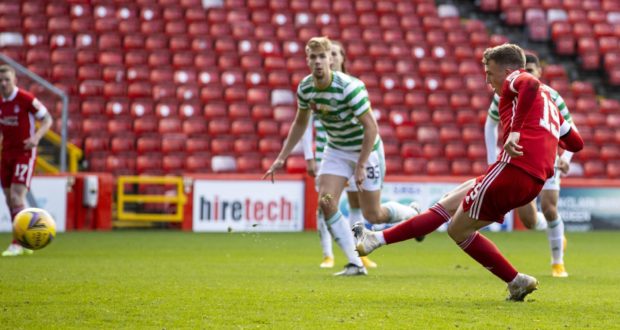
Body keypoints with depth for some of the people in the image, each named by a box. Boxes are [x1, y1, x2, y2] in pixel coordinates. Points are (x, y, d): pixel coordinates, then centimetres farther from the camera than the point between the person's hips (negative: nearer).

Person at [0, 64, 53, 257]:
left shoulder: (26, 99, -13)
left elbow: (47, 119, -7)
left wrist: (36, 137, -23)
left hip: (24, 154, -7)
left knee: (17, 197, -17)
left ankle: (17, 244, -16)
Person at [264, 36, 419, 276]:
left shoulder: (349, 87, -29)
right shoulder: (305, 89, -10)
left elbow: (371, 127, -26)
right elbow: (300, 123, 9)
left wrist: (361, 165, -27)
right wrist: (282, 158, 6)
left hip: (366, 149, -5)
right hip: (336, 149, 5)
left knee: (373, 215, 1)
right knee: (326, 202, -15)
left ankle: (414, 216, 35)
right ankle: (355, 264, -7)